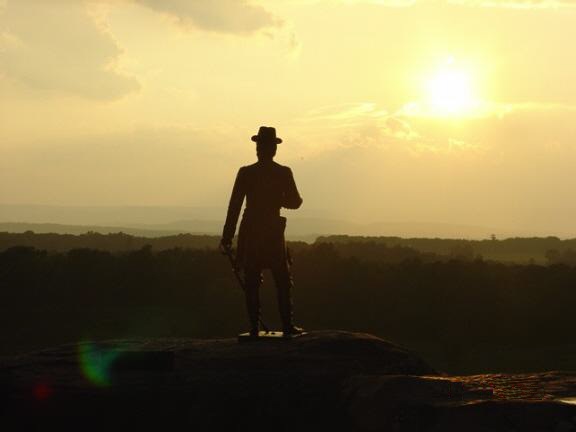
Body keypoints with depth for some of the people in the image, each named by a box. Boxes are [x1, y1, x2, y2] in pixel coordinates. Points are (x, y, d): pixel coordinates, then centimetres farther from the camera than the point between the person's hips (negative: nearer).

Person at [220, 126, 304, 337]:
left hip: (250, 233, 0)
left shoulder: (245, 173, -5)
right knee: (283, 281, 9)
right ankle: (287, 325, 6)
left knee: (252, 282, 5)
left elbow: (234, 205, -5)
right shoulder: (284, 173, -5)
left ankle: (254, 327, 2)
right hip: (274, 232, 0)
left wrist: (227, 237, -1)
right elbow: (295, 202, 3)